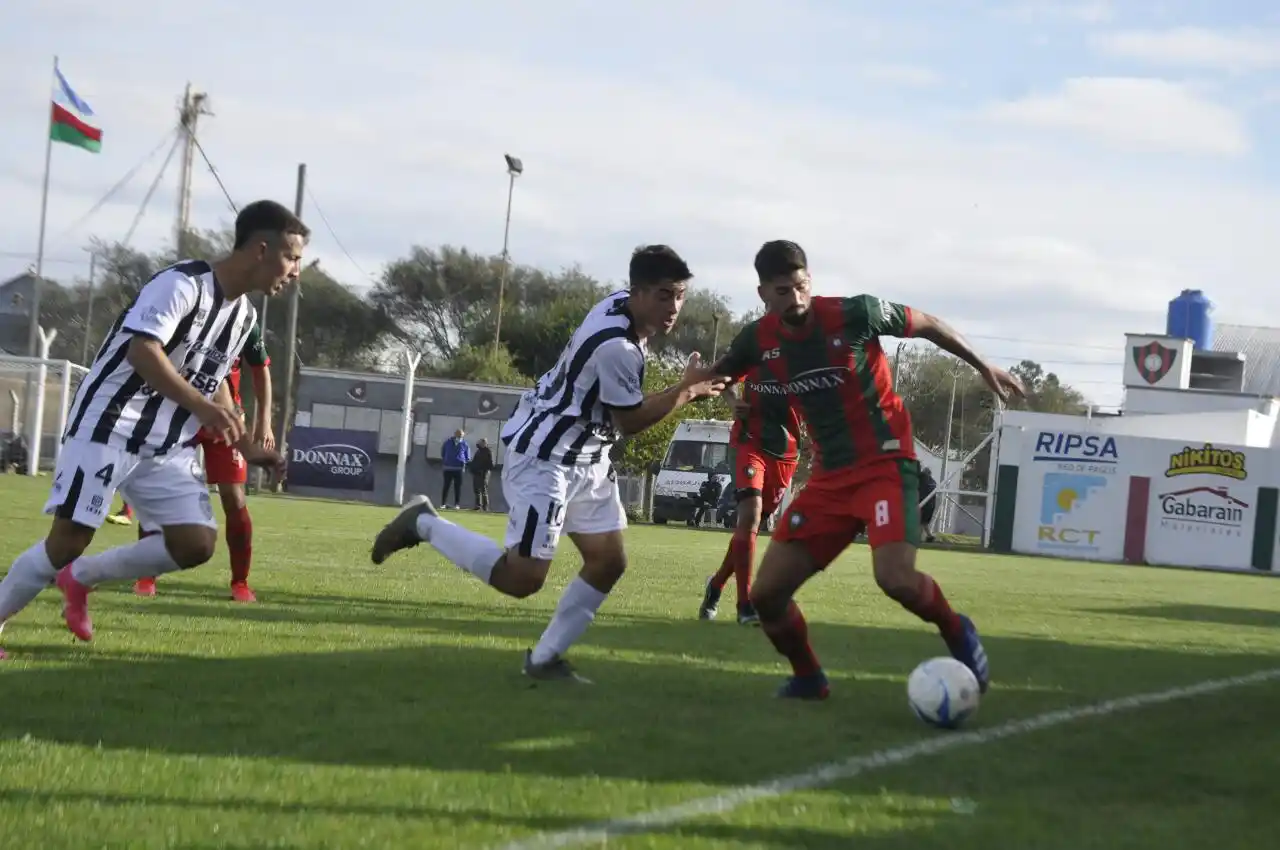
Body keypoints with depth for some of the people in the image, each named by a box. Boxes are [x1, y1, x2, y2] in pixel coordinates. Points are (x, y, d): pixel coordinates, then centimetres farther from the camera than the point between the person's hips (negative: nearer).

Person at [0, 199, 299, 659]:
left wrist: (246, 447, 15)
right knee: (70, 539, -10)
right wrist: (203, 407, -37)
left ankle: (80, 577, 9)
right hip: (109, 427, -8)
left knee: (197, 542, -6)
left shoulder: (245, 314, 10)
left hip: (167, 446, 8)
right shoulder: (182, 284, -19)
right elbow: (143, 350, -29)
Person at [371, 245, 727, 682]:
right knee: (522, 578, -11)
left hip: (584, 458, 10)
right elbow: (632, 421, -16)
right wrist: (687, 389, -10)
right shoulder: (616, 347, -29)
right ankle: (424, 524, 4)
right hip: (543, 458, -10)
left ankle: (544, 658, 14)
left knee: (609, 562, 7)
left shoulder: (622, 304, 1)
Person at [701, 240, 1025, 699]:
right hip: (829, 477, 5)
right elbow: (718, 374, 19)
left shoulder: (853, 315, -15)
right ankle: (807, 678, 24)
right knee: (766, 593, -2)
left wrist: (984, 367, 7)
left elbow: (926, 324, 1)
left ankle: (958, 634, 4)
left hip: (884, 464, -5)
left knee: (896, 579, -28)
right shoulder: (758, 340, -2)